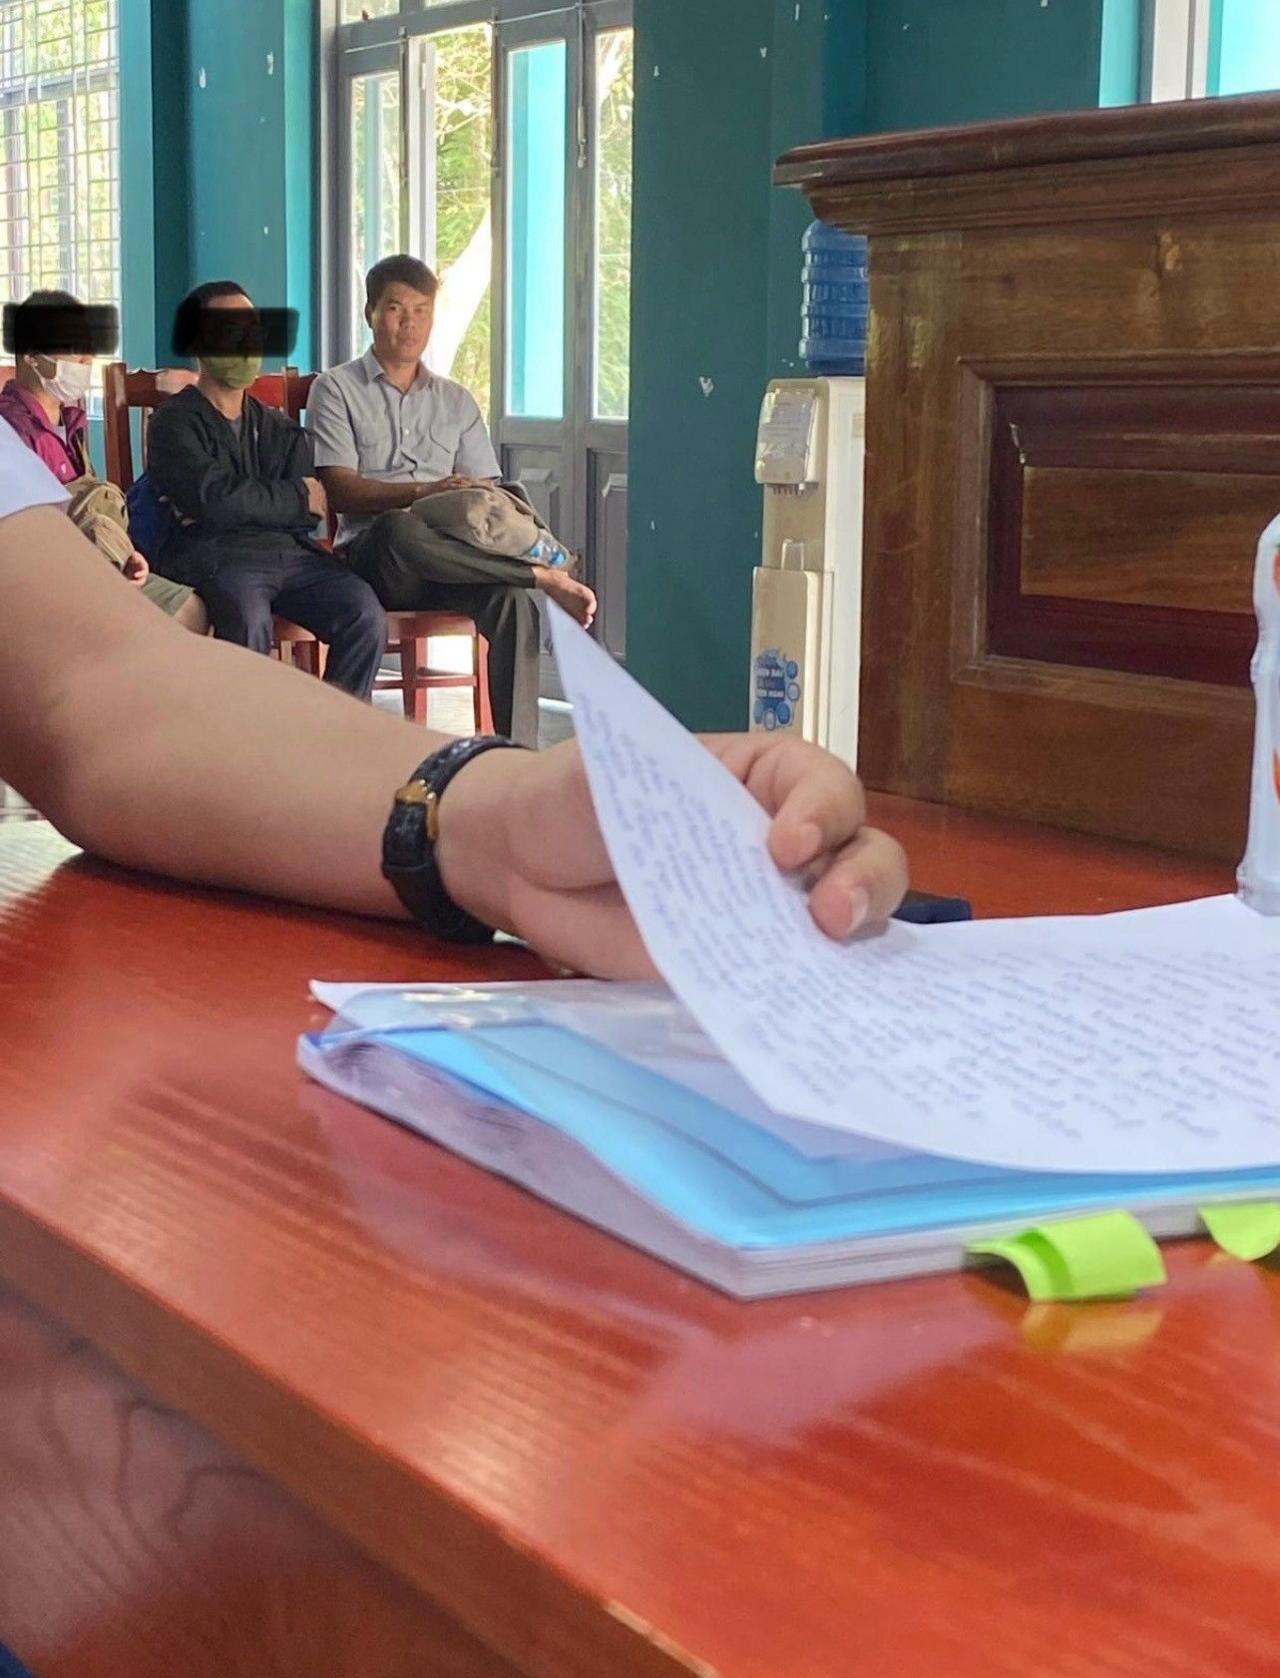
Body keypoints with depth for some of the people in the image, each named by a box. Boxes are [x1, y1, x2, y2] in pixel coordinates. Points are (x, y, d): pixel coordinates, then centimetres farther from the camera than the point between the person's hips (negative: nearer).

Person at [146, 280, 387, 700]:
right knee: (248, 620, -37)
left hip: (291, 552, 5)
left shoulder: (280, 429, 25)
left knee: (365, 616, -23)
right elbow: (215, 497, -9)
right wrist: (296, 497, 4)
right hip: (214, 555, -5)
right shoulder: (175, 422, 9)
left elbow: (310, 517, 10)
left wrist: (242, 505, -6)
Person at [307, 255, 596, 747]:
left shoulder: (455, 401, 25)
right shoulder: (336, 390, 11)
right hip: (372, 556, -3)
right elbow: (339, 490, -4)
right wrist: (424, 492, -19)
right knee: (398, 528, -40)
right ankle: (544, 575, -29)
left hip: (451, 562, 3)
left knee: (512, 602, -31)